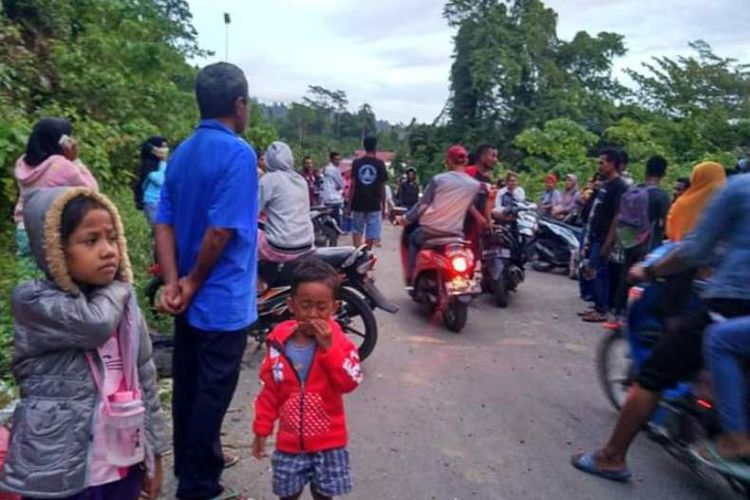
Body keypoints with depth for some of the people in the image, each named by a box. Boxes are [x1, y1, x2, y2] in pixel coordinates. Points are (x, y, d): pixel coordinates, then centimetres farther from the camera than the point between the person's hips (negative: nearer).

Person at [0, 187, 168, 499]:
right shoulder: (34, 301, -12)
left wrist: (154, 452, 8)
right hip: (61, 475, -4)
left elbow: (145, 377, 7)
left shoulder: (123, 300, 3)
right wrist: (117, 285, -10)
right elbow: (96, 324, -30)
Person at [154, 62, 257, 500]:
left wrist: (173, 282, -4)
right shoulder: (238, 153, -17)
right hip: (222, 300, -8)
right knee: (212, 394, 5)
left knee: (188, 387, 19)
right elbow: (221, 230, -23)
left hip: (190, 298, 8)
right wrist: (194, 282, -10)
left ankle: (190, 465, 37)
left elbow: (165, 224, 3)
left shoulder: (183, 153, 8)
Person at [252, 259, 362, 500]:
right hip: (290, 441, 1)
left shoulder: (337, 340, -13)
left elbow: (350, 382, -24)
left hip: (328, 441, -1)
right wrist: (261, 429, 5)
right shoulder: (278, 342, -8)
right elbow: (269, 391, 2)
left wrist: (328, 347, -30)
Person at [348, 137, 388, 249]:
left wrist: (349, 204, 4)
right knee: (371, 234, 6)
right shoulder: (379, 164, -3)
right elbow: (382, 186, -1)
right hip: (374, 204, -1)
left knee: (357, 230, 12)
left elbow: (353, 185, -1)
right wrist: (383, 205, 8)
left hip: (358, 203, 1)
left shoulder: (356, 163, 0)